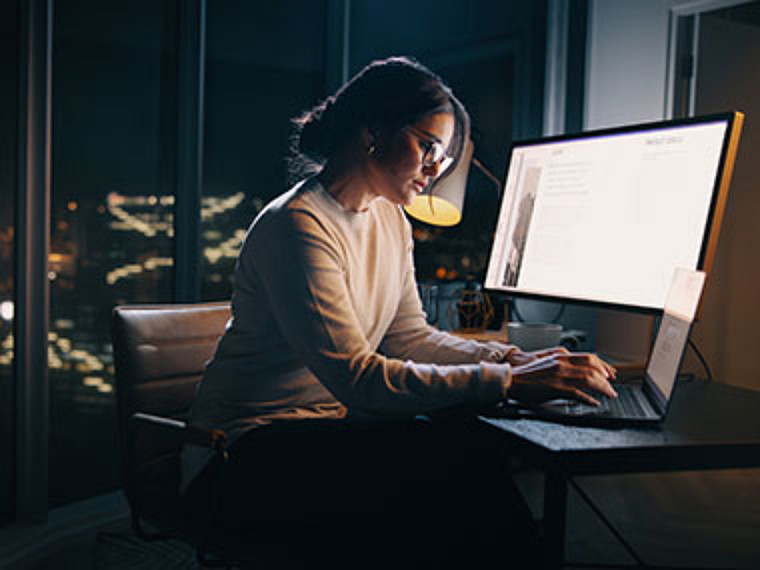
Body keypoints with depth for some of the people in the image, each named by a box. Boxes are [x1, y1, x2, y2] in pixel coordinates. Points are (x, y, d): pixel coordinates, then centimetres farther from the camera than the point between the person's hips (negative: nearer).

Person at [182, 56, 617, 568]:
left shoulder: (391, 223, 10)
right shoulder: (298, 226, -19)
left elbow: (409, 336, 11)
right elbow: (358, 378, -26)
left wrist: (513, 358, -4)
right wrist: (507, 382, -28)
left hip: (331, 426, 8)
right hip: (248, 457, -7)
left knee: (474, 445, -19)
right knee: (457, 456, -26)